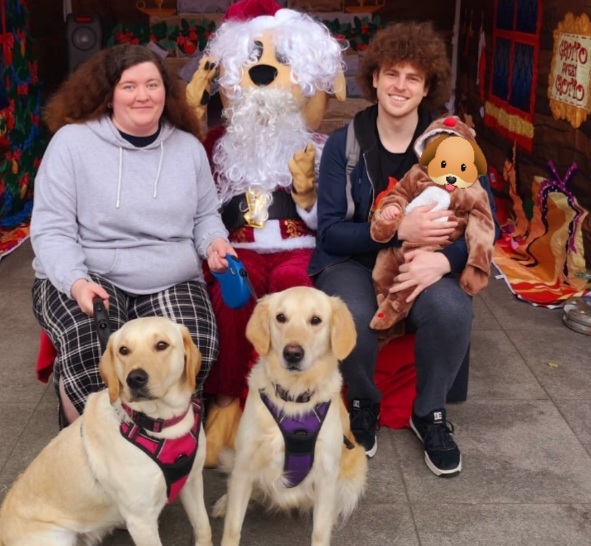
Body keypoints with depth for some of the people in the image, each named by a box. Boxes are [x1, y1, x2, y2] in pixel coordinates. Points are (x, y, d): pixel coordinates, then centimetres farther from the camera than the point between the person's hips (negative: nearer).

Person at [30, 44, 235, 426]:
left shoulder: (189, 147, 10)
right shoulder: (72, 141, -3)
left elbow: (206, 215, 22)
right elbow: (51, 230, -5)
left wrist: (215, 240, -3)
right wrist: (76, 282, -24)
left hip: (172, 282, 3)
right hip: (90, 277, -2)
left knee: (194, 351, -27)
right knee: (92, 349, -35)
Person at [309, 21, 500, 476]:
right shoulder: (344, 143, -6)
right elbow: (330, 231, -11)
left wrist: (443, 259, -29)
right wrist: (397, 230, -27)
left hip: (425, 263, 1)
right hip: (354, 260, -1)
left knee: (452, 311, -32)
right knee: (352, 317, -34)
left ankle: (430, 413, -2)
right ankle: (364, 404, 0)